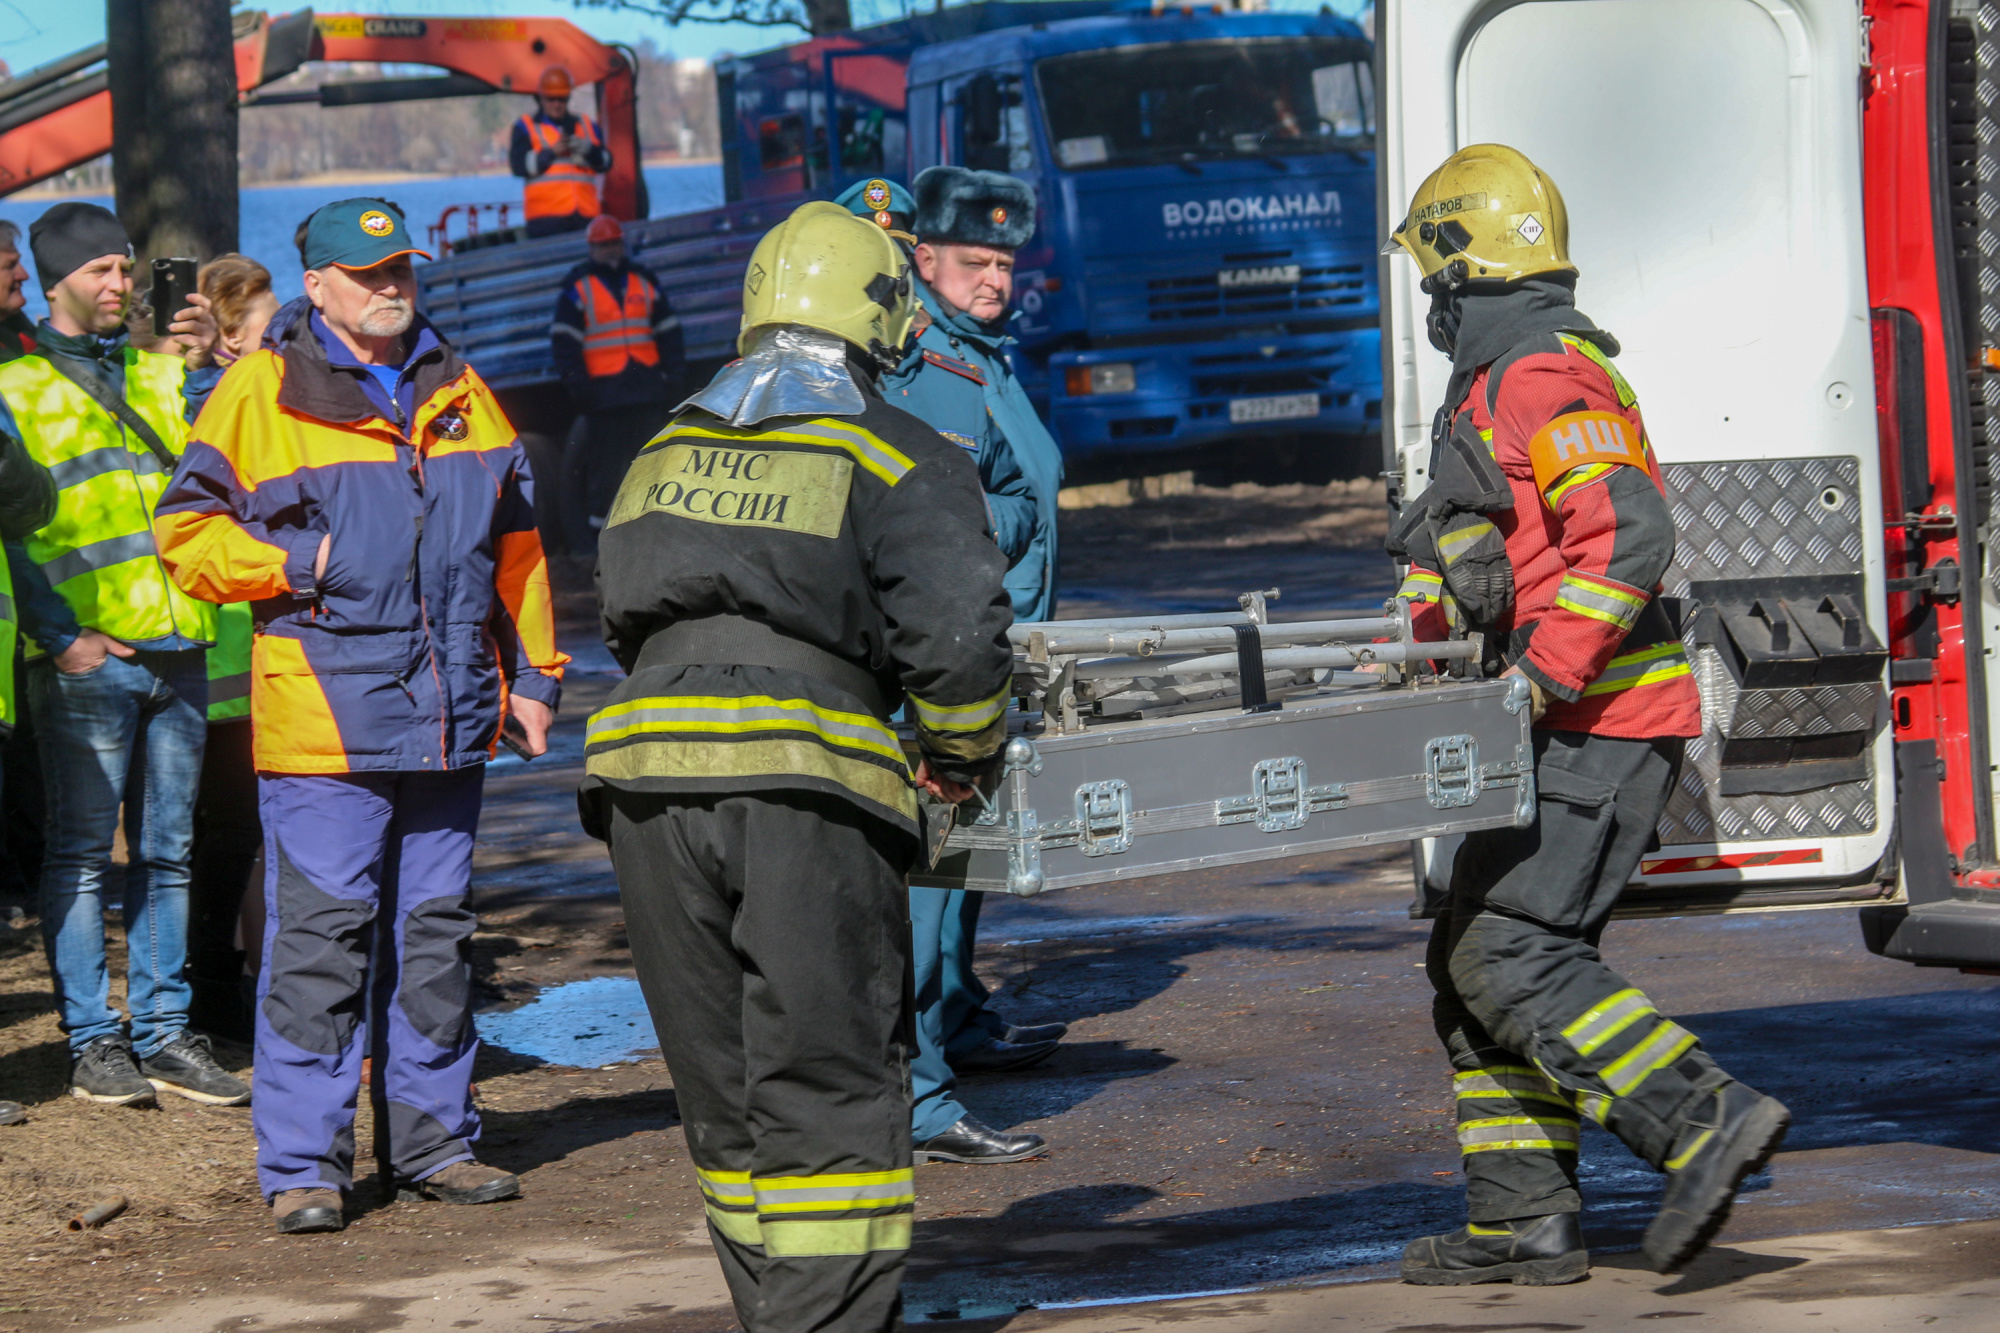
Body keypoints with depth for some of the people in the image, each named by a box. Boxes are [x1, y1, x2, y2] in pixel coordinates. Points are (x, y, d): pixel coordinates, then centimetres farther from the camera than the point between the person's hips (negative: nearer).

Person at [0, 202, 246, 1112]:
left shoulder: (159, 375, 16)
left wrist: (205, 369, -10)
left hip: (175, 650, 5)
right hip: (85, 659, -5)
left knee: (165, 851, 8)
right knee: (81, 851, -2)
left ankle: (162, 1030, 14)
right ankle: (92, 1039, 2)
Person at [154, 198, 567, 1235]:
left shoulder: (458, 394, 15)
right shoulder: (260, 395, -2)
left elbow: (514, 542, 21)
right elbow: (188, 535, -1)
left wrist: (532, 673, 18)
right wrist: (300, 562, -12)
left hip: (449, 716, 5)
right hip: (322, 714, -5)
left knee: (434, 930, 11)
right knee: (319, 934, -8)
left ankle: (431, 1139, 20)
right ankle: (301, 1164, -4)